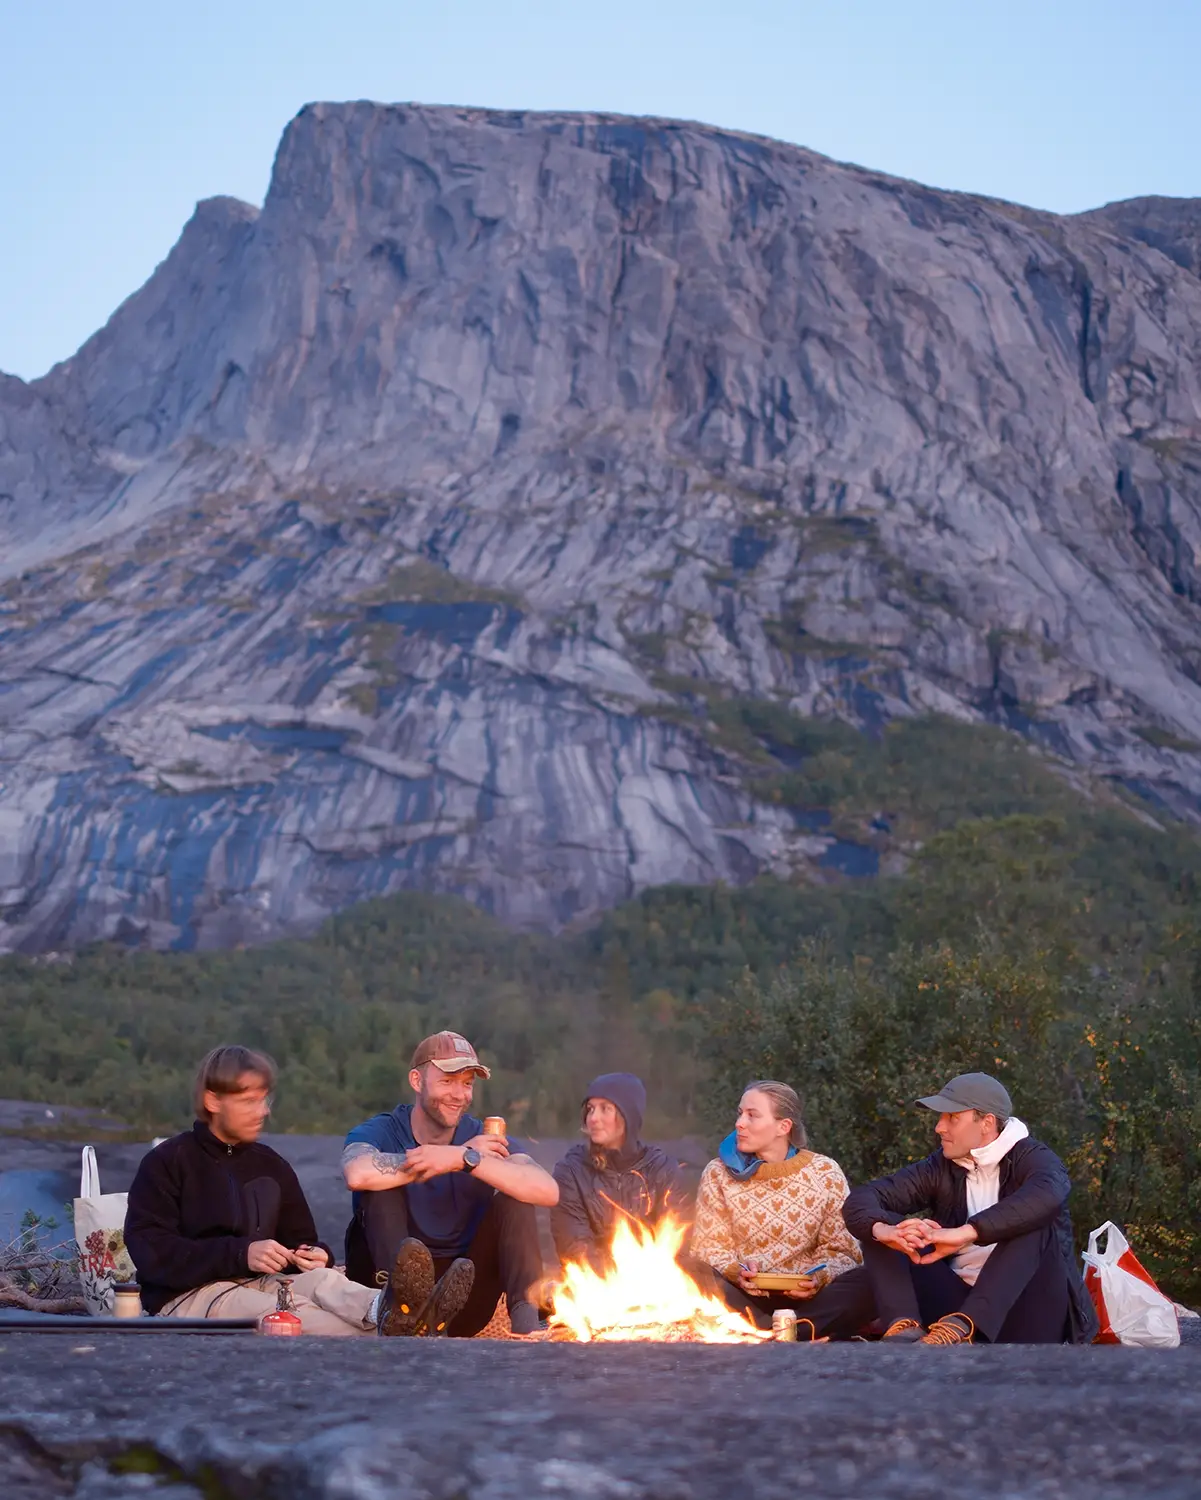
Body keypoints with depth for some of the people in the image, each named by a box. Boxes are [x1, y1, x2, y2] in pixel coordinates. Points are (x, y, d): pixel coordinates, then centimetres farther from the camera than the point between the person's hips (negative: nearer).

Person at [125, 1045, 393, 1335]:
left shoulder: (271, 1165, 17)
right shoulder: (167, 1161, 0)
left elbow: (298, 1239, 21)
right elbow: (149, 1252, -11)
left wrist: (316, 1255, -6)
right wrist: (240, 1254, -21)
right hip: (186, 1295, -5)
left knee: (322, 1280, -31)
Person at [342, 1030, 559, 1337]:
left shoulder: (484, 1139, 5)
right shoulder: (380, 1133, -1)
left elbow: (549, 1191, -16)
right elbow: (358, 1174, -30)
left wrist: (467, 1159, -26)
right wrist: (461, 1155, -21)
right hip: (391, 1278, -2)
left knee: (514, 1195, -11)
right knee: (382, 1184, -21)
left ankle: (526, 1312, -31)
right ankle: (405, 1304, -46)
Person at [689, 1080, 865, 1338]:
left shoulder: (825, 1174, 2)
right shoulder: (719, 1174, 3)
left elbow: (839, 1249, 3)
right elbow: (710, 1246, 2)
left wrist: (819, 1278, -18)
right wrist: (736, 1272, -19)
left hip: (804, 1297, 0)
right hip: (742, 1295, 0)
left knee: (864, 1289, -30)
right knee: (699, 1279, -32)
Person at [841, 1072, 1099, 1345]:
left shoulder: (1031, 1158, -5)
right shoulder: (940, 1168, 7)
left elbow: (1047, 1196, -31)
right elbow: (861, 1199, -4)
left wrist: (967, 1232, -41)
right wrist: (884, 1230, -29)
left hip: (1029, 1312, -4)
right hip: (962, 1303, 4)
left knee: (1033, 1220, -28)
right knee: (878, 1233, -6)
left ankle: (958, 1328, -46)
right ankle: (905, 1328, -34)